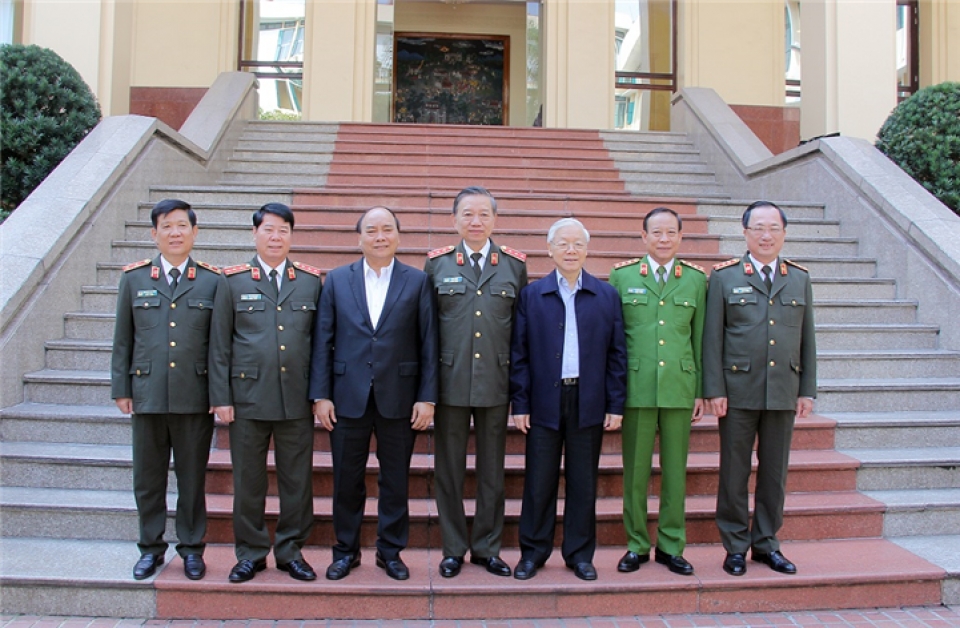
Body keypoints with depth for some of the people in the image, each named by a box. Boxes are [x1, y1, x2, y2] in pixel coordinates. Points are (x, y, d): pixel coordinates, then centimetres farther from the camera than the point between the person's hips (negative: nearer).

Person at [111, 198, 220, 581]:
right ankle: (151, 548, 28)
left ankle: (192, 548, 24)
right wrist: (121, 388, 5)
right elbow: (123, 339, 9)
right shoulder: (134, 279, 7)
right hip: (147, 395, 2)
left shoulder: (213, 281, 1)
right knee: (148, 478, 12)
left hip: (195, 396, -2)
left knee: (192, 478, 9)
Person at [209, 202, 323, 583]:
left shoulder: (311, 281, 8)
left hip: (297, 399, 1)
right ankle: (250, 553, 24)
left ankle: (291, 551, 23)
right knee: (248, 482, 9)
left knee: (297, 481, 8)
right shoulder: (233, 281, 5)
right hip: (247, 398, -1)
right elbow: (219, 344, 4)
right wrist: (221, 398, -2)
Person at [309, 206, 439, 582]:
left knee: (395, 480, 9)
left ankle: (391, 551, 25)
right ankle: (345, 550, 27)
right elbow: (323, 341, 4)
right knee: (346, 480, 10)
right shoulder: (337, 280, 6)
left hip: (398, 398, -1)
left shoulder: (417, 281, 2)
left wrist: (427, 397, -6)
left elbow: (428, 343, 0)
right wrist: (320, 395, -2)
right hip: (348, 397, 1)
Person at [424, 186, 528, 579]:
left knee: (492, 471, 10)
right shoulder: (437, 263, 4)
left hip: (496, 382, 1)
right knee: (449, 469, 8)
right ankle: (453, 549, 24)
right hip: (450, 381, 0)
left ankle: (487, 548, 26)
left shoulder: (515, 265, 5)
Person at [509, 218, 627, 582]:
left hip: (589, 402, 1)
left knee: (583, 483, 9)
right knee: (538, 483, 6)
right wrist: (519, 404, -3)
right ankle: (533, 552, 21)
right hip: (545, 402, 0)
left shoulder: (607, 296, 5)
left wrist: (616, 405, -1)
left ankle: (580, 553, 23)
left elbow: (617, 354, 4)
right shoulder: (531, 295, 4)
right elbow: (519, 355, 1)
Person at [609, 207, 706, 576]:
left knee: (675, 471, 9)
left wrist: (701, 391, 5)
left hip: (679, 389, 1)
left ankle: (671, 546, 22)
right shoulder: (622, 276, 4)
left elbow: (700, 338, 9)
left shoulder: (696, 279, 8)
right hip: (636, 389, -1)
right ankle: (637, 545, 21)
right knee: (635, 471, 6)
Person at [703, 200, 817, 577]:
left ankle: (766, 543, 25)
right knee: (734, 473, 5)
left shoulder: (800, 279, 10)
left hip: (783, 393, 3)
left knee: (775, 474, 11)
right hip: (738, 393, -3)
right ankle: (735, 547, 18)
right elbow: (712, 338, -3)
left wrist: (808, 390, 5)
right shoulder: (724, 278, 1)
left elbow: (807, 339, 10)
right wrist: (714, 390, -9)